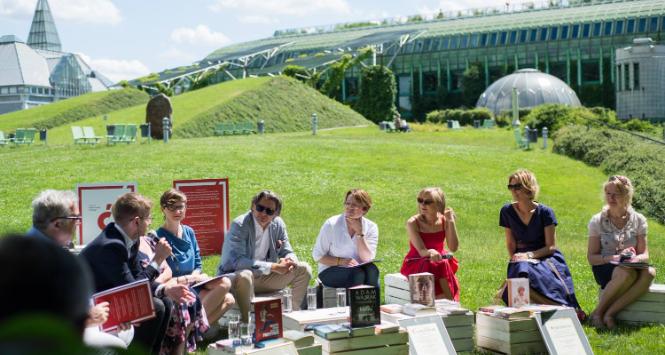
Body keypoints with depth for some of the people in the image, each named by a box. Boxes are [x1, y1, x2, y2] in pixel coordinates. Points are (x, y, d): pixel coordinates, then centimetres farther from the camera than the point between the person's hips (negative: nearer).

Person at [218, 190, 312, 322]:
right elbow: (237, 261, -29)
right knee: (244, 276, -41)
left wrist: (289, 261, -20)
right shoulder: (239, 225, -19)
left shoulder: (278, 224, 0)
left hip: (264, 277, 7)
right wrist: (273, 267, -34)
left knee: (304, 269, -4)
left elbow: (288, 252, 8)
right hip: (234, 276, -6)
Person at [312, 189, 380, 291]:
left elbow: (368, 259, -12)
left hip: (357, 270, 3)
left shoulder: (371, 228, -1)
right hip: (330, 271, -2)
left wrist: (359, 233, -18)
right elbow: (317, 255, -4)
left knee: (372, 270, -31)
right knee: (358, 273, -33)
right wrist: (341, 261, -19)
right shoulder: (331, 224, -7)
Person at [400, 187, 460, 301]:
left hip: (439, 261, 3)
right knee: (438, 266, -32)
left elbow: (453, 248, -13)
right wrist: (430, 252, -46)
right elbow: (421, 251, -21)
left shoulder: (444, 220, -3)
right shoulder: (413, 222, -12)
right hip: (415, 264, -3)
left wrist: (451, 221, -17)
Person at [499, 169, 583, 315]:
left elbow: (551, 247, -7)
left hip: (546, 258, -2)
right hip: (522, 259, 2)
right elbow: (510, 244, 6)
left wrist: (529, 255, -20)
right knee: (521, 270, -35)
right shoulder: (507, 211, 2)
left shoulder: (544, 212, -6)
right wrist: (515, 260, -11)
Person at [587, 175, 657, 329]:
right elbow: (591, 257, -1)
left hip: (632, 267, 3)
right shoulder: (598, 221, 0)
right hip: (604, 268, -3)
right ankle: (598, 312, -19)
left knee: (649, 272, -33)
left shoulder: (638, 220, 5)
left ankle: (609, 313, -27)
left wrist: (636, 259, -18)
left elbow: (644, 254, 6)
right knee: (627, 273, -38)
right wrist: (614, 258, -19)